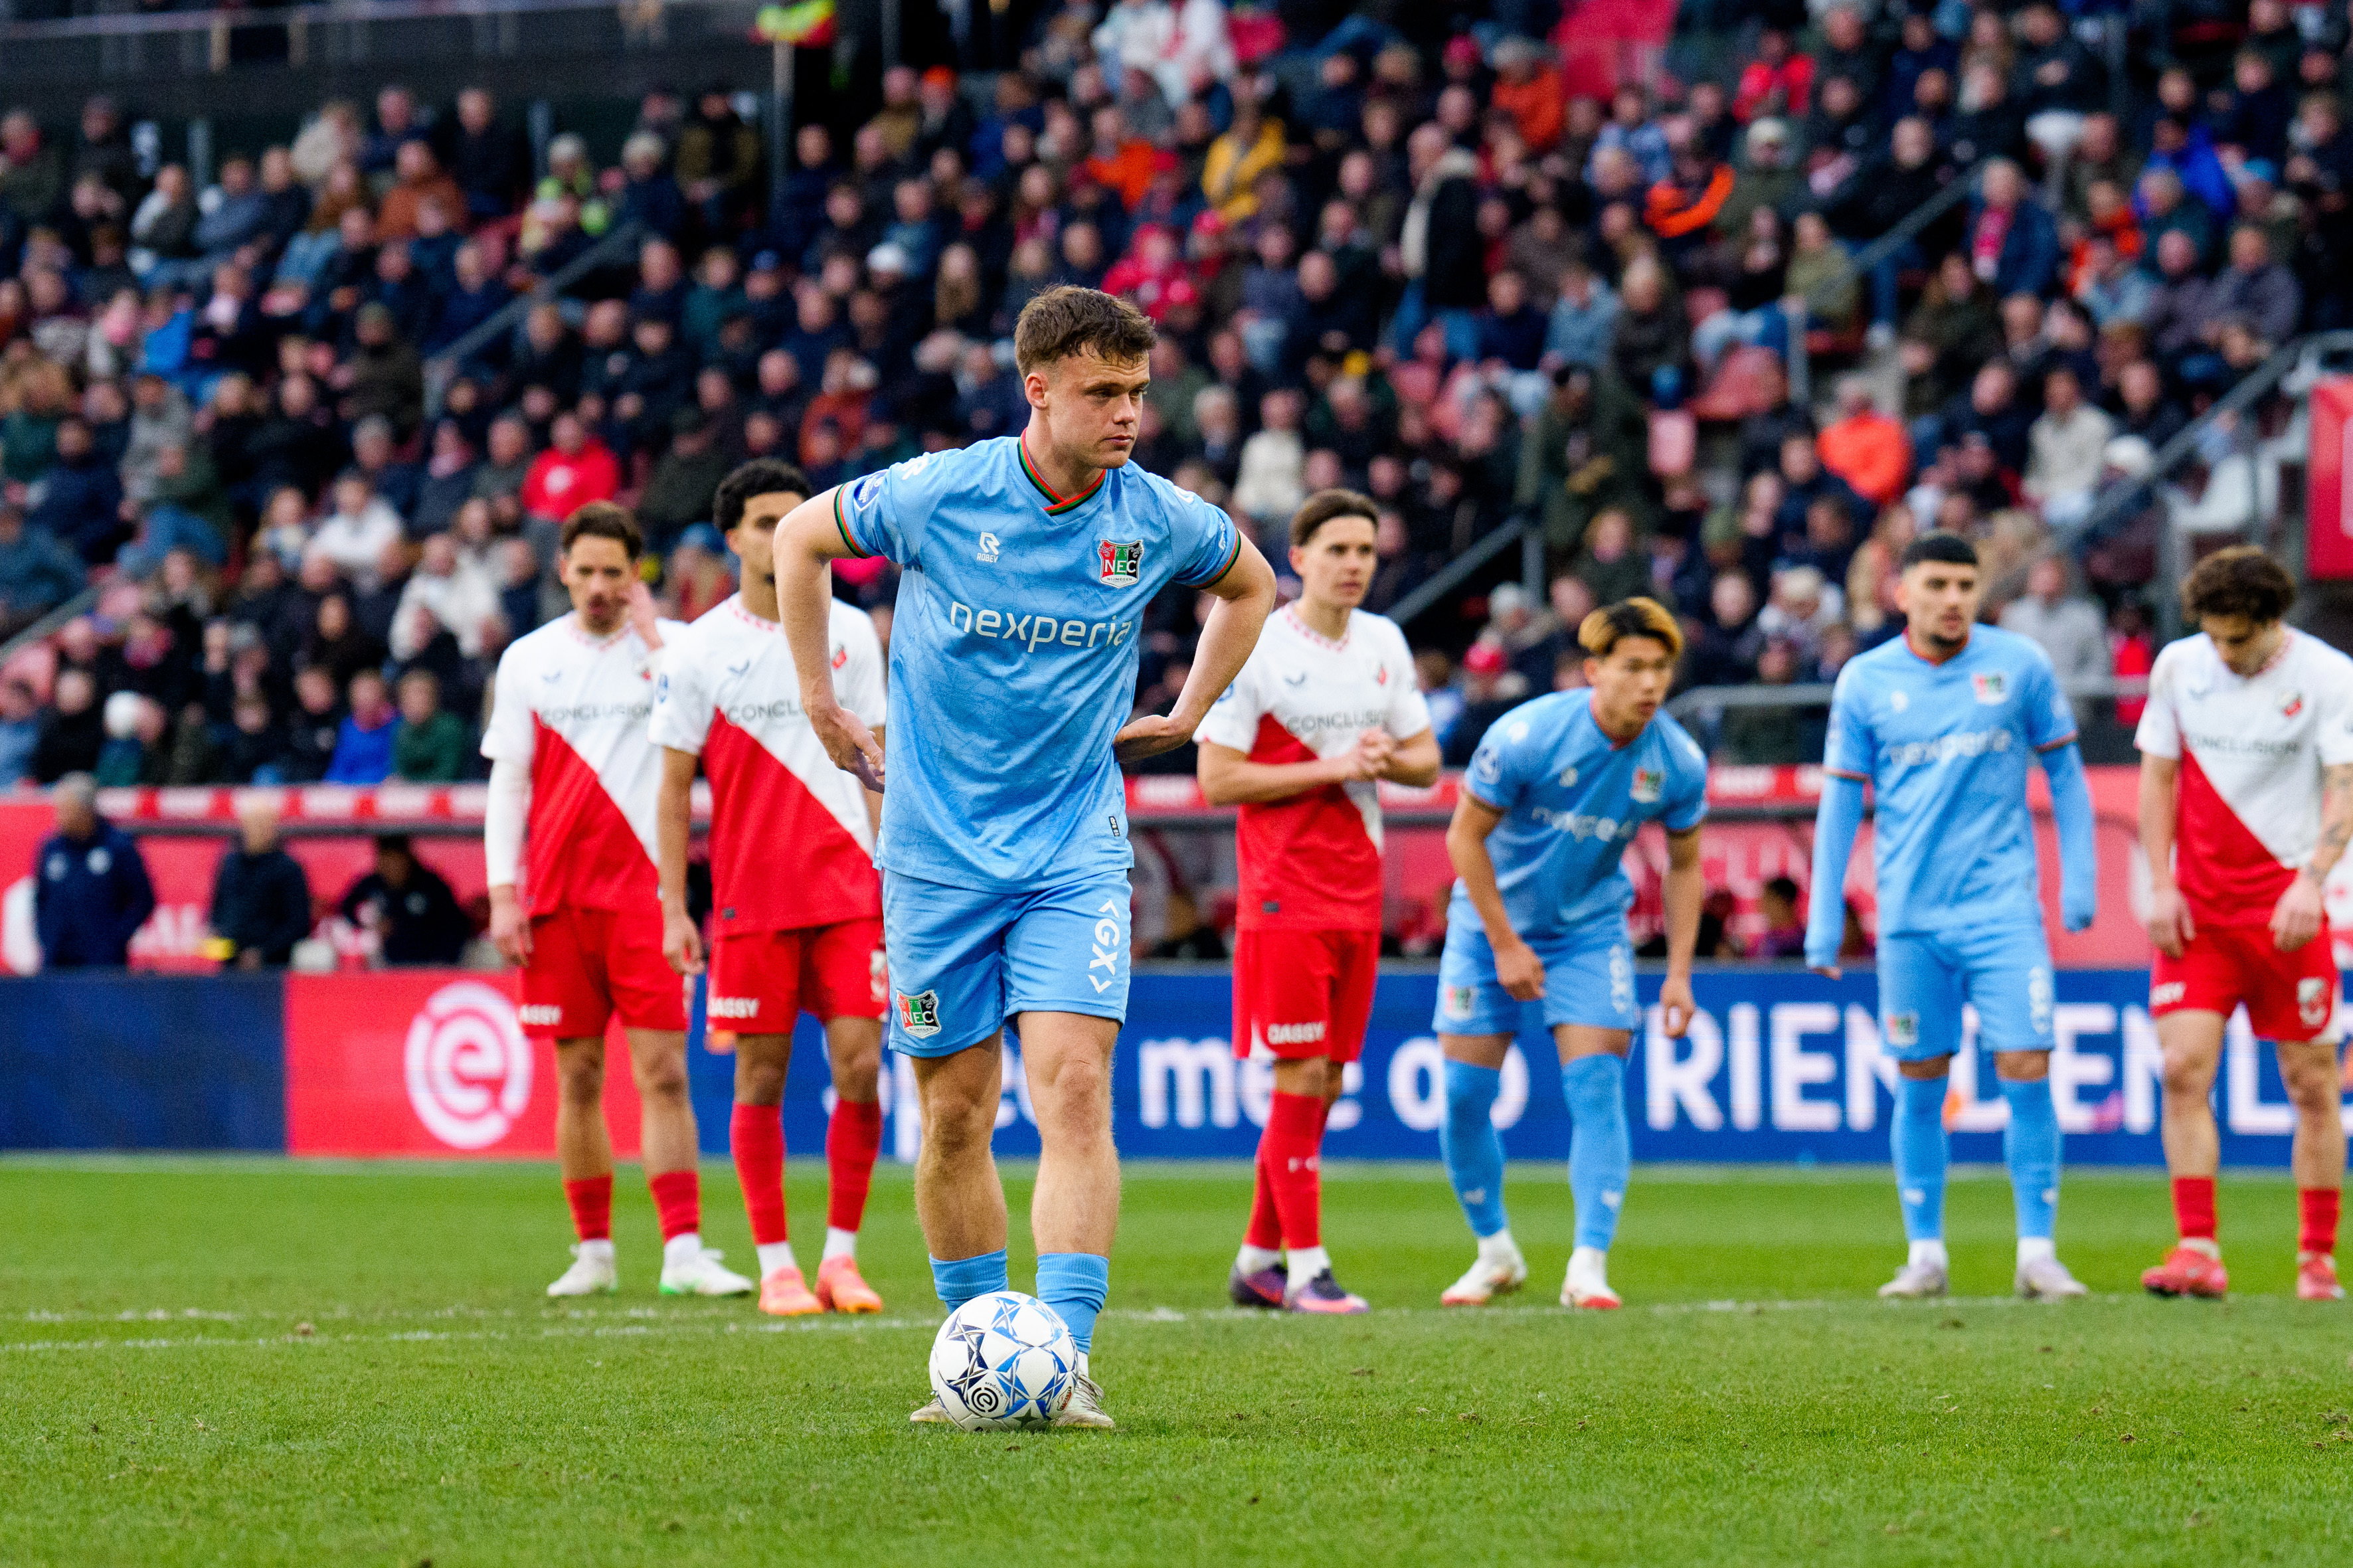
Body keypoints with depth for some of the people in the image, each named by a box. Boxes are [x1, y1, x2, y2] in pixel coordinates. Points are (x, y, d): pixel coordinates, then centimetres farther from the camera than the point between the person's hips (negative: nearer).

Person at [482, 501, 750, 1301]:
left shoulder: (671, 644, 4)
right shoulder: (529, 659, 9)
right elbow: (508, 783, 10)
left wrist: (649, 633, -12)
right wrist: (503, 896, 2)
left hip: (644, 889, -2)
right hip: (557, 898, 2)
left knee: (663, 1072, -8)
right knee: (578, 1078, 5)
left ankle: (683, 1250, -10)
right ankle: (594, 1251, 13)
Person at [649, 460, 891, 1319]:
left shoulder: (851, 632, 7)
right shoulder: (698, 650, 0)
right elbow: (674, 788, 3)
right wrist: (673, 908, -3)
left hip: (849, 888, 1)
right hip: (751, 895, -1)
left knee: (859, 1064, -6)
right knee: (762, 1076, 1)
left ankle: (841, 1254, 4)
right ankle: (776, 1265, 8)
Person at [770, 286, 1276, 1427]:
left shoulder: (1157, 520, -5)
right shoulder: (939, 496, -10)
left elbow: (1249, 585, 19)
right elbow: (801, 538, 10)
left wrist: (1182, 718, 13)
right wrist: (821, 707, 9)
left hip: (1075, 852, 0)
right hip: (939, 851, 0)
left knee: (1074, 1089, -16)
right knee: (955, 1114, 5)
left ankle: (1065, 1356, -18)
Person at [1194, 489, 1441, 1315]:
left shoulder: (1384, 644, 10)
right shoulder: (1256, 650, -9)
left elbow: (1426, 761, 16)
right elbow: (1217, 779, -12)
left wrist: (1387, 759, -7)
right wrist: (1328, 768, -17)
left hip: (1358, 893, 6)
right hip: (1284, 895, -6)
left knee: (1324, 1081, 8)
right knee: (1301, 1075, -9)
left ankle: (1257, 1260, 17)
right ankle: (1305, 1269, -6)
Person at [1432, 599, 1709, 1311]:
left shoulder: (1679, 762, -13)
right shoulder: (1527, 737, -24)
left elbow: (1684, 865, 3)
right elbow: (1466, 835, -14)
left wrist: (1679, 972, -3)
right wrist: (1505, 945, -14)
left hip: (1592, 928, 1)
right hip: (1494, 918, -1)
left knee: (1595, 1087, -13)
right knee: (1465, 1092, -2)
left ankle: (1589, 1265, -11)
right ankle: (1495, 1252, 17)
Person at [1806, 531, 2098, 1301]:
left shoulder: (2020, 665, 0)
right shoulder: (1864, 681, 2)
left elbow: (2064, 774, 8)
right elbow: (1839, 802, 6)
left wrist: (2079, 881, 1)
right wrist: (1825, 920, 3)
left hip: (2004, 909, -1)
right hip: (1910, 914, 1)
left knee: (2027, 1071, -8)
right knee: (1919, 1085, 4)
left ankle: (2037, 1253, -1)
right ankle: (1925, 1255, 14)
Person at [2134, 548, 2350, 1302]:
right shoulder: (2178, 667, 4)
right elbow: (2159, 777, 11)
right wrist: (2160, 886, 1)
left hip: (2288, 907, -2)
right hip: (2197, 908, 2)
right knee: (2183, 1070, -10)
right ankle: (2198, 1252, -10)